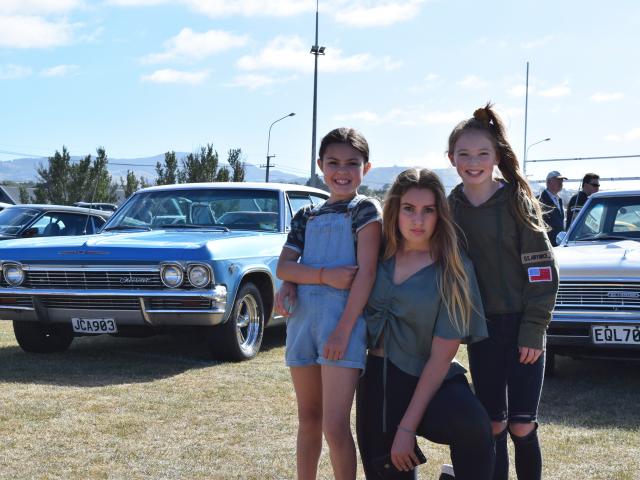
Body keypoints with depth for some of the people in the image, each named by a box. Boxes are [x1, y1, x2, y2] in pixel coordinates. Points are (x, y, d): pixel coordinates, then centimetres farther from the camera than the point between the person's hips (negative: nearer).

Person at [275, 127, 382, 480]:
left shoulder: (366, 210, 0)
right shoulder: (306, 217, 15)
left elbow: (366, 272, -9)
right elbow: (283, 267, 4)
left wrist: (344, 329, -17)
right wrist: (324, 275, -14)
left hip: (344, 318, -5)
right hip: (303, 318, 5)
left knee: (335, 426, -11)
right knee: (309, 419, 14)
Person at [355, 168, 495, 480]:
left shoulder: (453, 270, -9)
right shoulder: (380, 253, 2)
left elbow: (441, 358, -12)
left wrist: (407, 427, -16)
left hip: (428, 383, -4)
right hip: (375, 381, 4)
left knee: (472, 425, -33)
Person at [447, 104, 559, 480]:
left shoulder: (517, 202, -6)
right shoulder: (449, 208, 4)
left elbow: (542, 270, -8)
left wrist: (534, 329, -13)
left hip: (521, 326, -3)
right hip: (480, 329, 3)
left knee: (522, 426, -3)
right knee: (493, 426, 7)